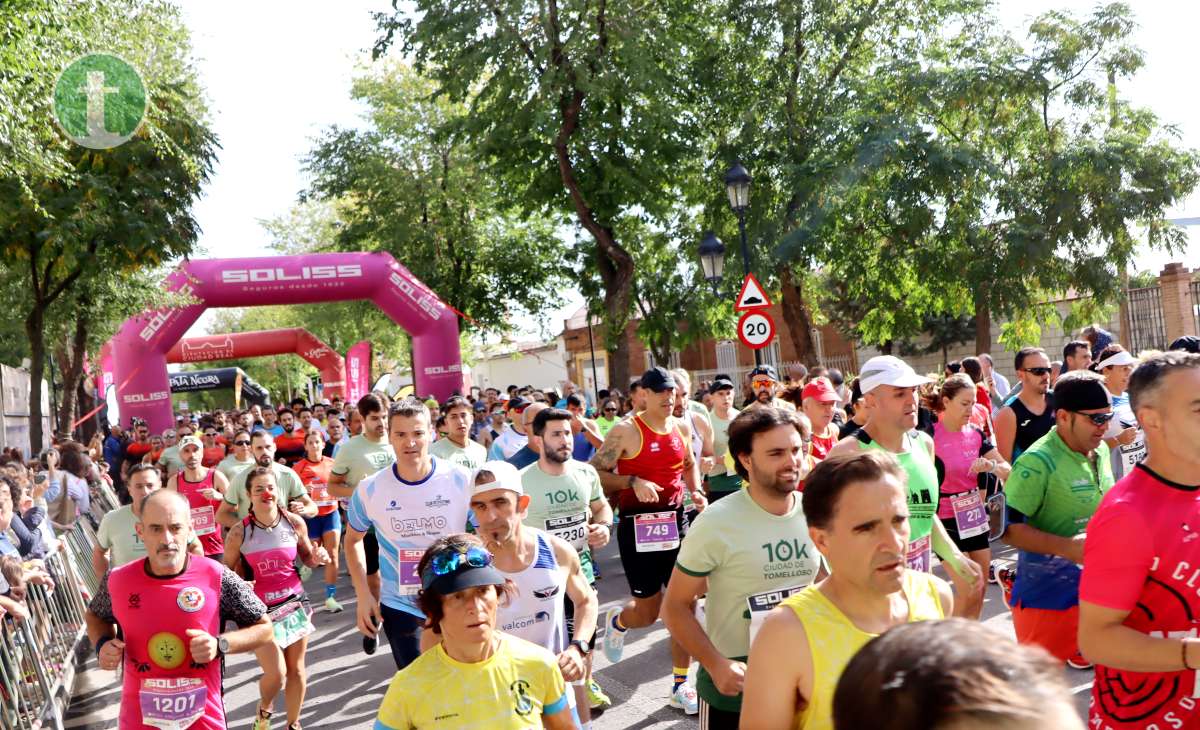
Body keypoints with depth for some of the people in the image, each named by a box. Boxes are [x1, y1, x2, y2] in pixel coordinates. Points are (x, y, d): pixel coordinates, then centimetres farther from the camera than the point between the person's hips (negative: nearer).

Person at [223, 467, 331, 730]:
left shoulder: (294, 523, -7)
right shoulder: (239, 533, -13)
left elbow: (307, 558, 9)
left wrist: (317, 558, -14)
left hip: (294, 601, 2)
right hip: (261, 608, -2)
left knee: (296, 669, 10)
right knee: (276, 672, -2)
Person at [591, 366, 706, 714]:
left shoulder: (682, 427, 7)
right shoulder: (626, 431, -11)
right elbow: (595, 473, -10)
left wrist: (695, 492, 5)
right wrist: (633, 483, -22)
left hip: (676, 521, 5)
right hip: (638, 526, -5)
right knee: (648, 612, 2)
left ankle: (680, 687, 17)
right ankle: (616, 621, 40)